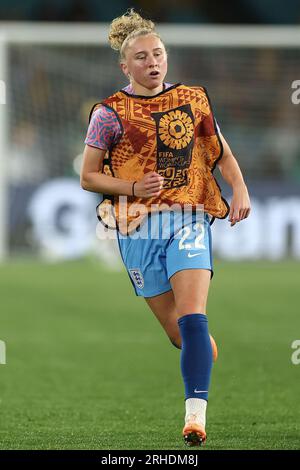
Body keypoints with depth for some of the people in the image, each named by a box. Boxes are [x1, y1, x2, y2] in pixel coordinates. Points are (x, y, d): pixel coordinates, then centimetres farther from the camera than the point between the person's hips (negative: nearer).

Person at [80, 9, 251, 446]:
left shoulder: (193, 99, 8)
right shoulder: (110, 113, 1)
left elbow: (222, 153, 18)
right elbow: (88, 177, 5)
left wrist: (240, 189, 0)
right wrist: (134, 188, -11)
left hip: (189, 219, 0)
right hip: (137, 228, 0)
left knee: (191, 316, -19)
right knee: (178, 332, 4)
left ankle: (196, 415, -25)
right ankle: (206, 348, 40)